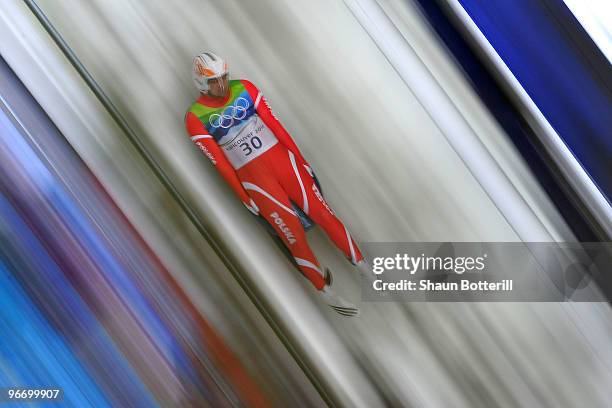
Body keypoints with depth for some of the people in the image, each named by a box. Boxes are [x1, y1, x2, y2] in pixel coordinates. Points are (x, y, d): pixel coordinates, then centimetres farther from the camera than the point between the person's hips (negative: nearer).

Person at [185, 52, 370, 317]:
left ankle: (363, 266, 15)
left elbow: (274, 123, 4)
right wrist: (245, 198, -4)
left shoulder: (244, 88, 3)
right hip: (251, 175, -3)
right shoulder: (196, 118, -6)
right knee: (294, 233, -4)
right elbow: (220, 163, -6)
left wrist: (300, 158, 4)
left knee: (322, 212, -1)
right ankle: (325, 290, 15)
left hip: (280, 156, 3)